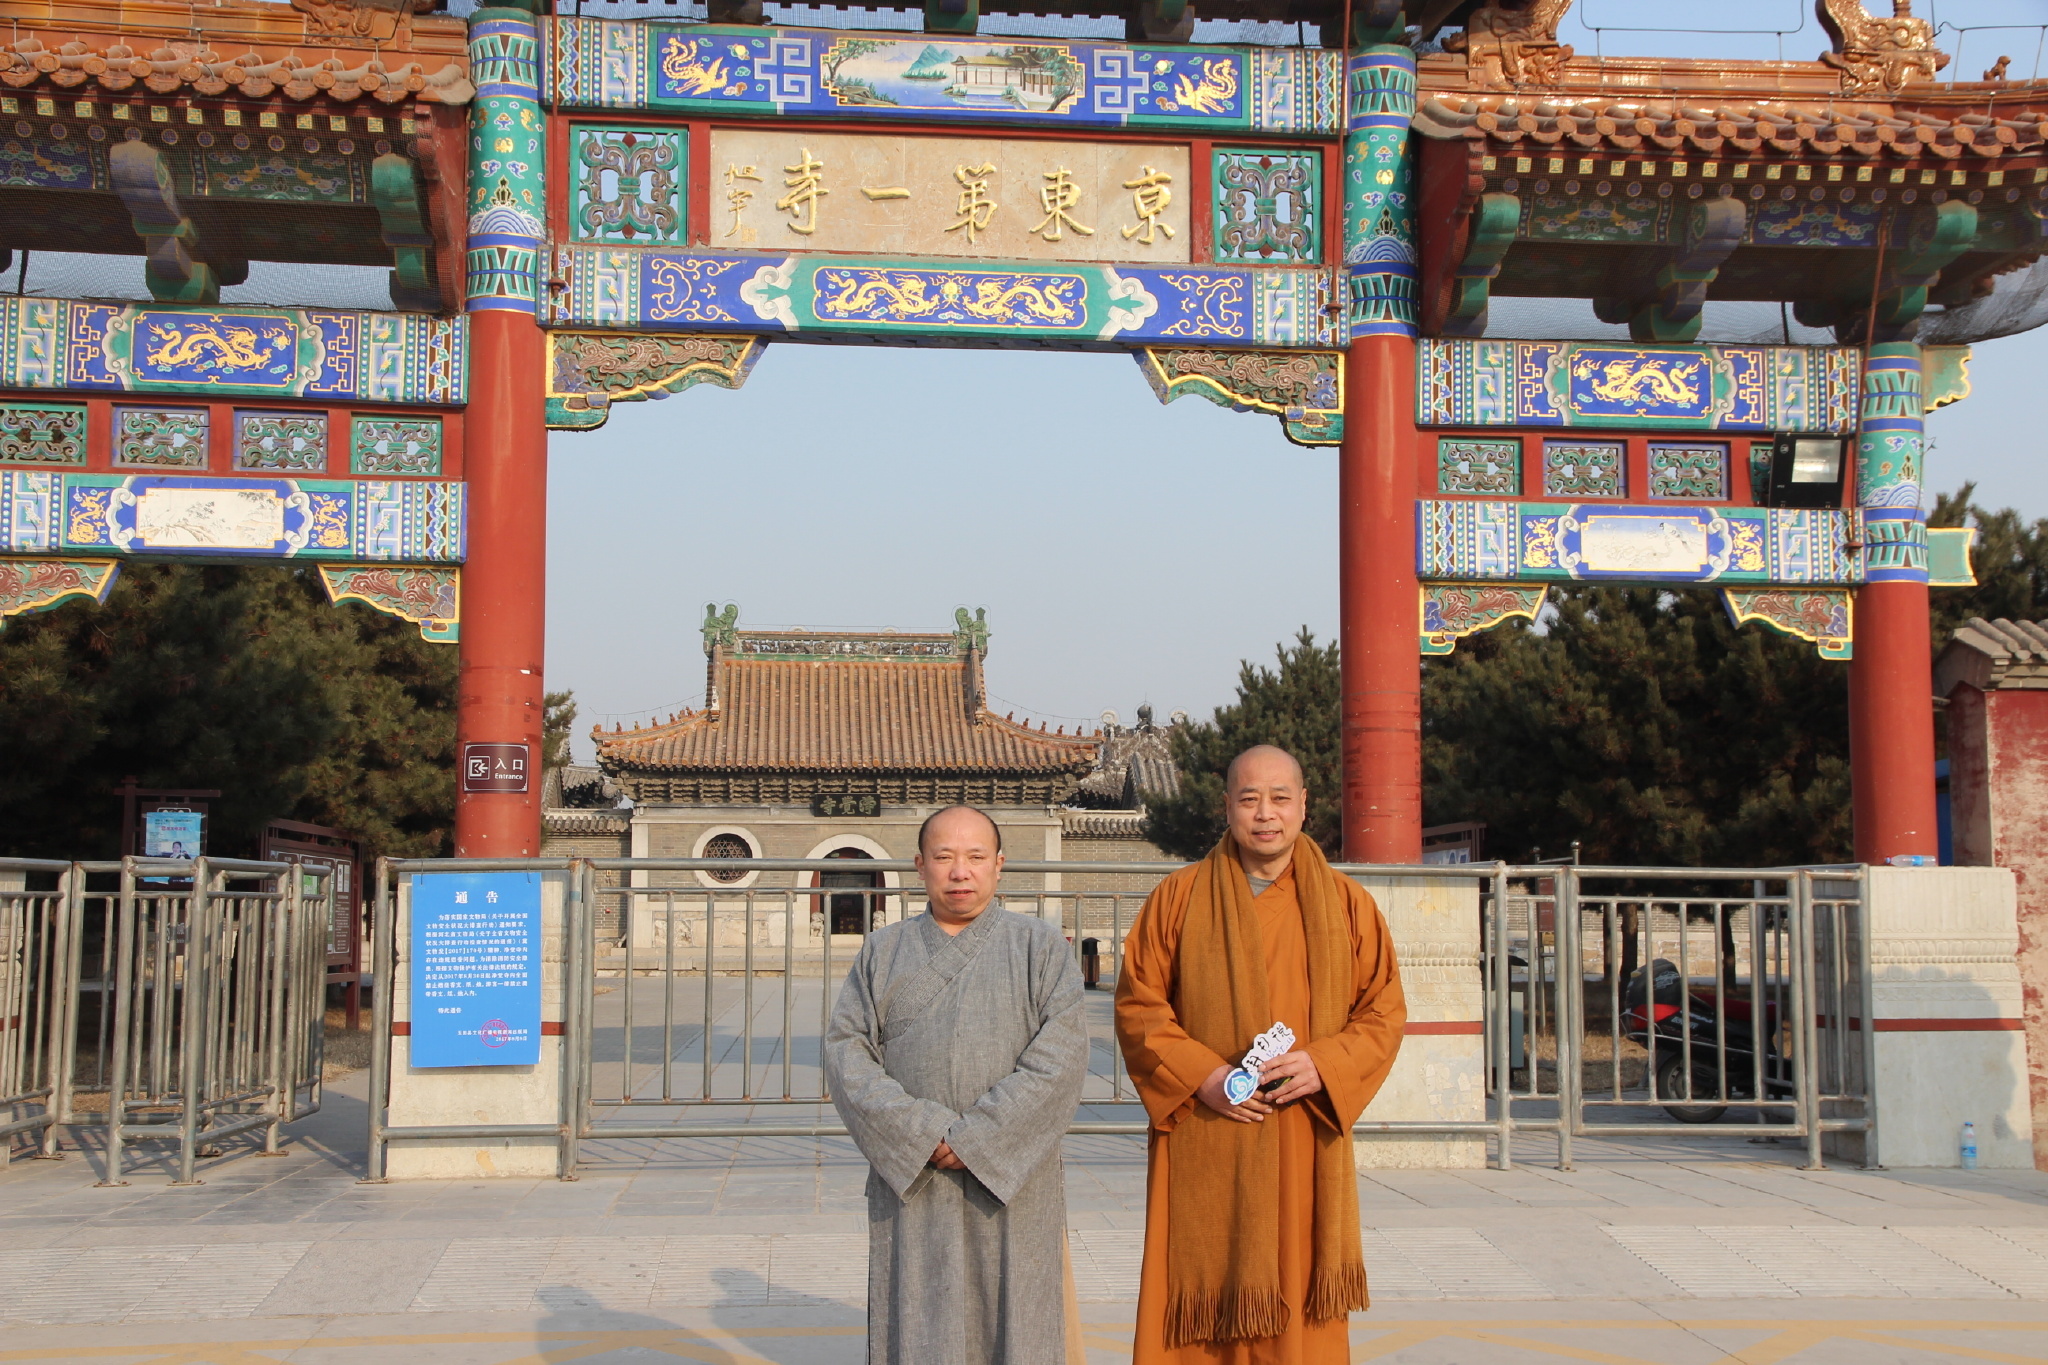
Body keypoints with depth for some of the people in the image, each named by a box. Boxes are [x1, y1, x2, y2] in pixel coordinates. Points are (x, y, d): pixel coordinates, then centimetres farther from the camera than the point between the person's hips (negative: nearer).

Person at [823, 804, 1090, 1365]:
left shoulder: (1042, 946, 5)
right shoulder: (882, 951, 11)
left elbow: (1062, 1056, -8)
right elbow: (845, 1050, 1)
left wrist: (976, 1137, -15)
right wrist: (921, 1131, -13)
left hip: (1013, 1185, -1)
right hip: (909, 1184, 2)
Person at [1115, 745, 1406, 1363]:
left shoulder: (1346, 903, 6)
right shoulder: (1178, 897, 3)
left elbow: (1384, 1010, 5)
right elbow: (1137, 1005, 1)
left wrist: (1323, 1066, -12)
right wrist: (1202, 1076, -13)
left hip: (1306, 1151, 1)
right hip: (1204, 1153, -1)